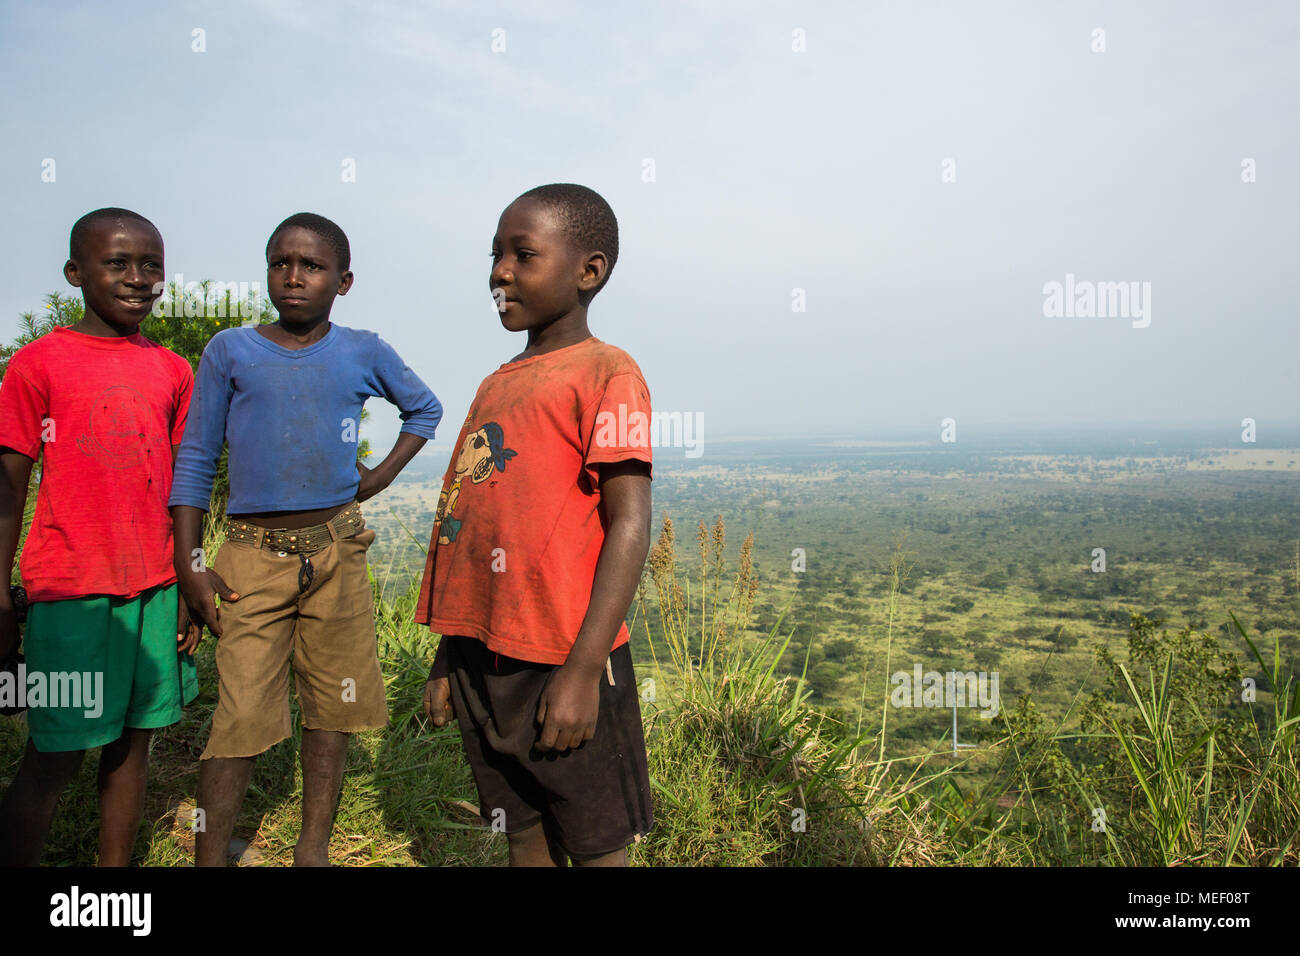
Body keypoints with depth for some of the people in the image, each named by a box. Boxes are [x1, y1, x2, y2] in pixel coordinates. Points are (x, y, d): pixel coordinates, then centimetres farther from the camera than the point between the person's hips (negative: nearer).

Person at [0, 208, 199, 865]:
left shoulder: (173, 372, 10)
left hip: (156, 589, 4)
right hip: (70, 593, -4)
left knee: (134, 741, 11)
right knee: (54, 757, 1)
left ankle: (116, 868, 24)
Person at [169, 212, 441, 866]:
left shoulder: (364, 354, 6)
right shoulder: (231, 351, 3)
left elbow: (424, 408, 23)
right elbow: (195, 461, 5)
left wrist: (382, 475, 9)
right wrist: (188, 565, 0)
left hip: (336, 550, 2)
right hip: (253, 553, -1)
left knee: (331, 712, 7)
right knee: (238, 718, -5)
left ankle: (313, 852, 20)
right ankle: (209, 859, 8)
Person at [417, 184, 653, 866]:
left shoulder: (604, 372, -8)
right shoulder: (496, 385, 15)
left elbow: (629, 525, -15)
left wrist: (583, 670, -21)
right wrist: (447, 656, 18)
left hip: (561, 667, -7)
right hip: (485, 661, 7)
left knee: (594, 847, 6)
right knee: (524, 841, 17)